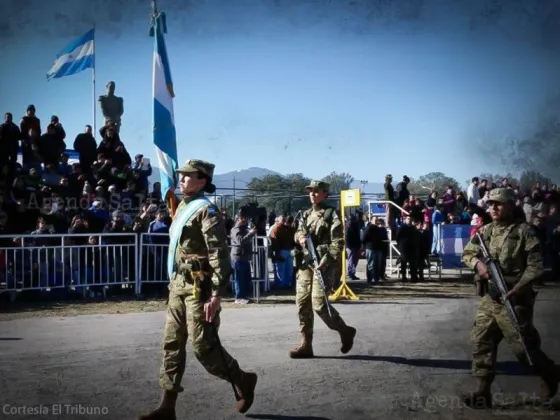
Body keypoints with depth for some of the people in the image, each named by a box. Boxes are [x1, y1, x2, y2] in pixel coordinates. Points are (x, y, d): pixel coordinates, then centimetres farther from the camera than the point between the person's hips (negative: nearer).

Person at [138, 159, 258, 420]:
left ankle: (243, 381, 17)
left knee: (203, 346, -5)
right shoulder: (182, 208, 15)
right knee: (172, 344, 6)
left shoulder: (206, 211, -13)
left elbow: (219, 256, -19)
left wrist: (215, 295, -24)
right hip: (178, 285, 9)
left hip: (198, 287, -9)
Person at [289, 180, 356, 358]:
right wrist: (300, 237, -5)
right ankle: (306, 345, 7)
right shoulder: (306, 214, 17)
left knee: (318, 303, -14)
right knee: (302, 304, 2)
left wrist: (326, 260, -23)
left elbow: (338, 242, -11)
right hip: (305, 263, 7)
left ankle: (345, 331, 7)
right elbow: (298, 232, 21)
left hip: (322, 263, -7)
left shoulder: (331, 214, -4)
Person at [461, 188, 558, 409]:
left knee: (524, 346, 0)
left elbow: (535, 265, -13)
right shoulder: (484, 231, 9)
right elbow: (467, 253, 17)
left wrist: (517, 290, -22)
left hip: (513, 299, -6)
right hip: (488, 299, 6)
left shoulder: (523, 231, -9)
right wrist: (478, 263, -6)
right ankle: (483, 392, 11)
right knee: (482, 344, 4)